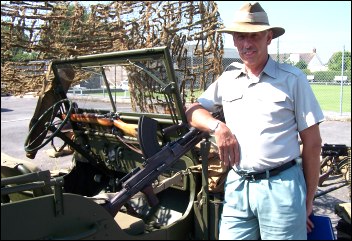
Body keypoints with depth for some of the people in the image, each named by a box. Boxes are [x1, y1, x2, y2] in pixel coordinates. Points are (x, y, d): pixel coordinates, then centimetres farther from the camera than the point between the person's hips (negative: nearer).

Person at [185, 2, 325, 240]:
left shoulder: (292, 79, -2)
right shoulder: (227, 79, 9)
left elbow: (312, 143, 0)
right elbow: (192, 111, 16)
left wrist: (308, 200, 1)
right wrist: (218, 127, -5)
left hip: (281, 186, -3)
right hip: (237, 186, 3)